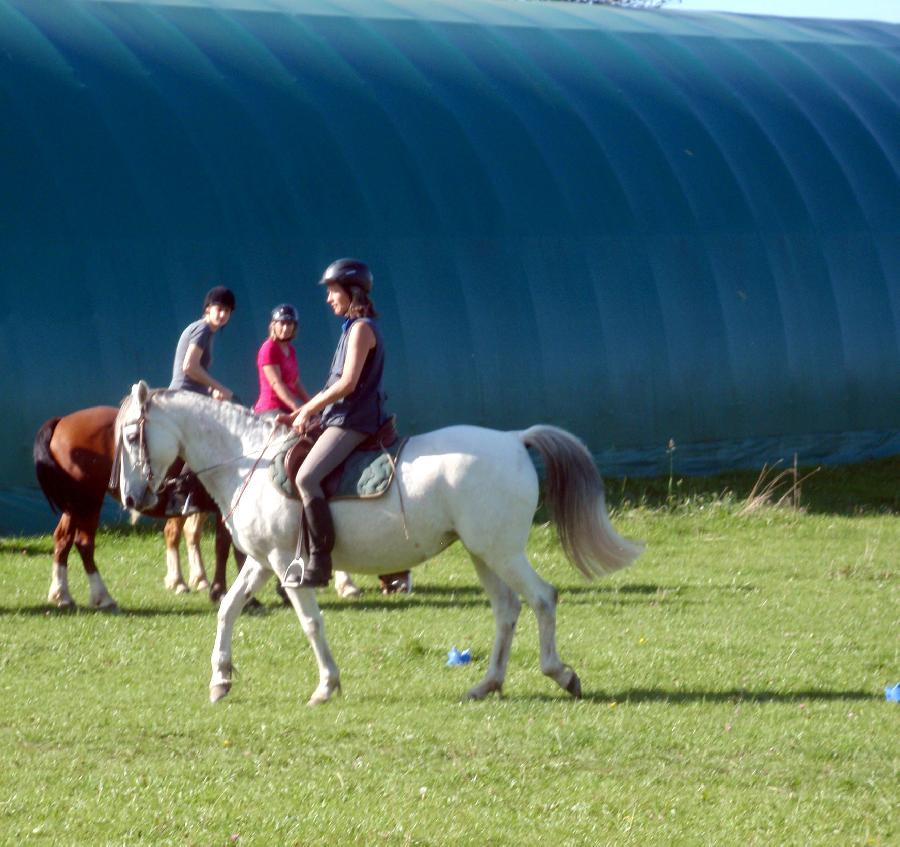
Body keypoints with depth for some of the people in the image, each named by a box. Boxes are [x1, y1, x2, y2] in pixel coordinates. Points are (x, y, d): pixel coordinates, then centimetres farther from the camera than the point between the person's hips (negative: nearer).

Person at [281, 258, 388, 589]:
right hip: (341, 418, 11)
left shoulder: (361, 328, -9)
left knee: (306, 477, -26)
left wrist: (308, 410, -11)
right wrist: (299, 413, 15)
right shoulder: (351, 328, 20)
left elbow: (348, 383, -18)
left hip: (352, 421, -11)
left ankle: (318, 561, -29)